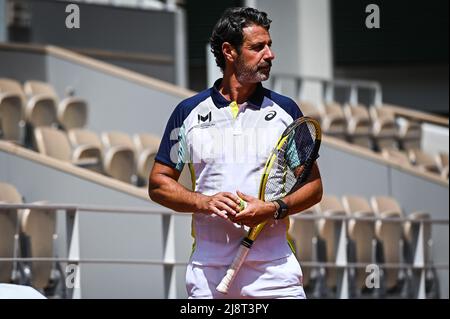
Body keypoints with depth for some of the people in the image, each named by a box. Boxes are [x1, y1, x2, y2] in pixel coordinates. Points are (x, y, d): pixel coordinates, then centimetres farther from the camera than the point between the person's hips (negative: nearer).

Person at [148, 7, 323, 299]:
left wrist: (274, 209, -11)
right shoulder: (189, 112, 7)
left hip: (274, 267, 0)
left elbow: (313, 185, 8)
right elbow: (159, 184, 9)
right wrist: (204, 202, -10)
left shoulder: (286, 110, 8)